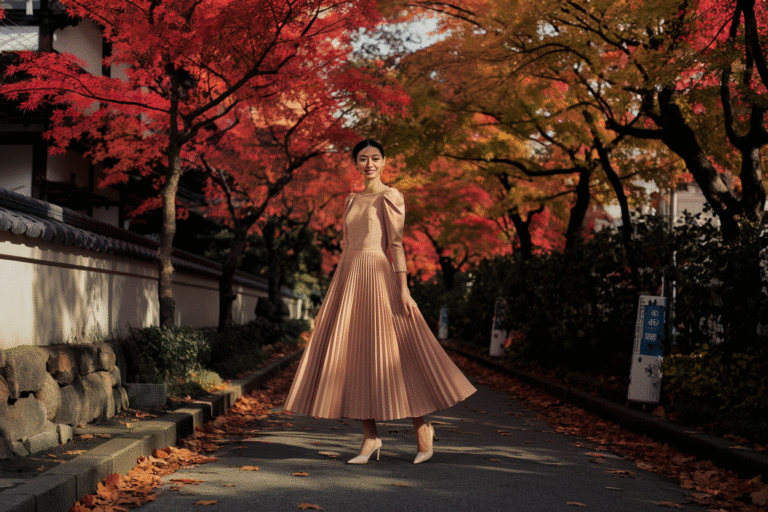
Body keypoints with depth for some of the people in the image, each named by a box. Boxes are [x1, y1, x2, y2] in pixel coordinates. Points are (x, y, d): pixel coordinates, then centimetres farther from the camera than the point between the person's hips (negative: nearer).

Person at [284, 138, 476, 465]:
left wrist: (403, 288, -14)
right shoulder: (351, 200, 19)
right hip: (348, 276, 7)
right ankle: (370, 437, 7)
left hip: (376, 276, -7)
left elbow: (397, 243, -7)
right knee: (353, 356, 2)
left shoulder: (390, 197, 0)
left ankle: (422, 428, 9)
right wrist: (338, 289, 17)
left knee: (390, 353, -6)